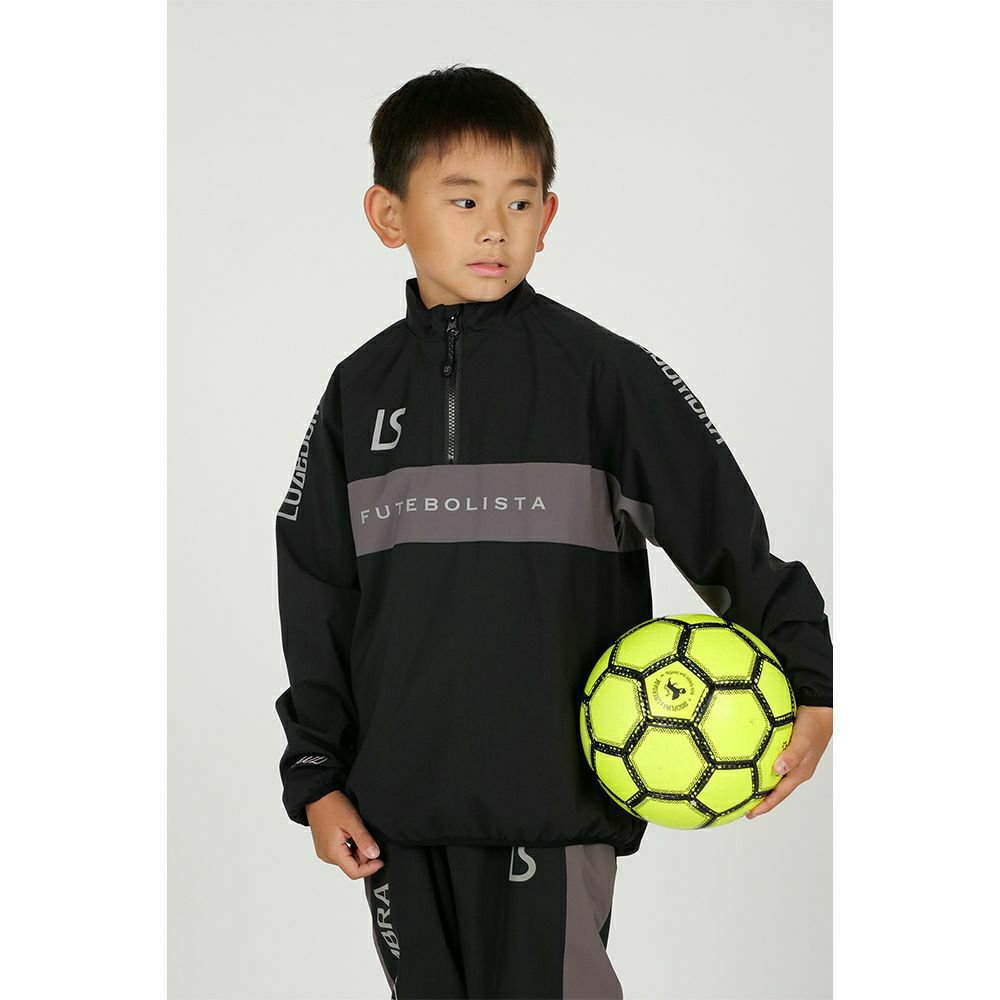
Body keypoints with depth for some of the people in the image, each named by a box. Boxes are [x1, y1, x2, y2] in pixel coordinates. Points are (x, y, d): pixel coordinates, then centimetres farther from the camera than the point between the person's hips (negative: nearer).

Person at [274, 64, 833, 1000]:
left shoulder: (602, 372, -4)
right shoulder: (361, 391, 7)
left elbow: (728, 531, -3)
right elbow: (315, 594, 11)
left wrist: (808, 684, -11)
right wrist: (314, 773, 9)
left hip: (553, 803, -4)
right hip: (394, 808, 4)